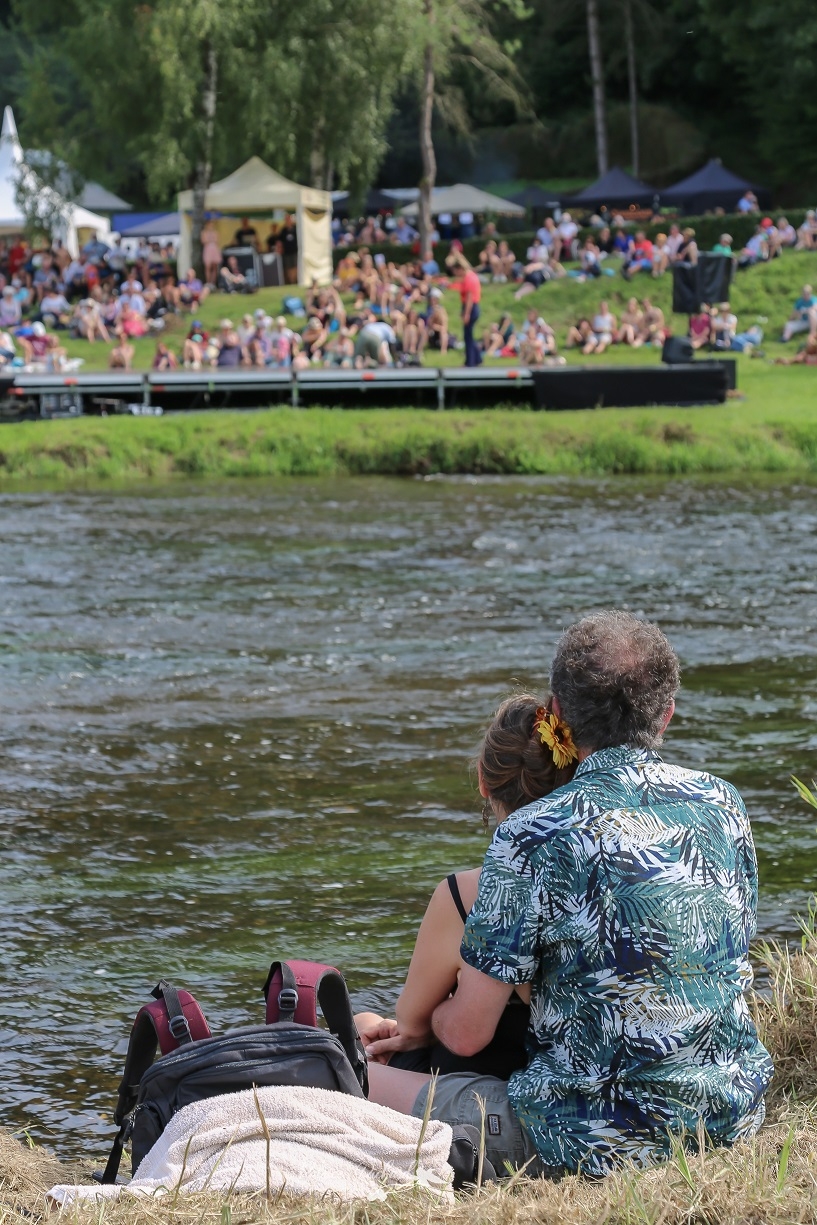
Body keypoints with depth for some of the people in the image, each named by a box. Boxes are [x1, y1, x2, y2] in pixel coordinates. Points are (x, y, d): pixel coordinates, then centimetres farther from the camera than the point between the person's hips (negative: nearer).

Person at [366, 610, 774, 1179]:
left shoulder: (533, 836, -15)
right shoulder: (725, 803, 3)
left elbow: (467, 1033, -10)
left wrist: (424, 1016, 16)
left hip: (603, 1144, -7)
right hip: (734, 1115, 7)